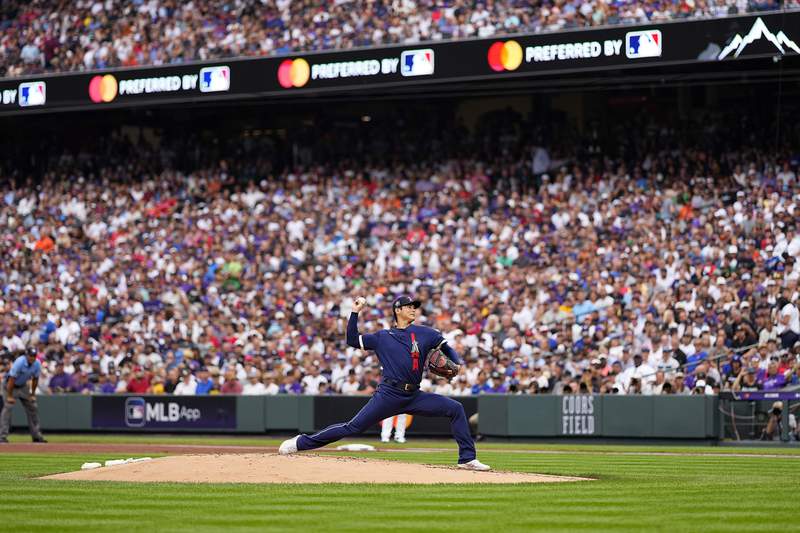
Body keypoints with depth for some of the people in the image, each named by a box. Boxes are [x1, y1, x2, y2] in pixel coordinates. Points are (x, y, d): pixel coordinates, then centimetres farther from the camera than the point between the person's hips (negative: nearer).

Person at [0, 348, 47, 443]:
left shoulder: (37, 364, -12)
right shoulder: (19, 362, -31)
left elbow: (35, 379, 2)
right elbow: (11, 379, -29)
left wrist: (32, 394, 3)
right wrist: (9, 396, -28)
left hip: (23, 386, 6)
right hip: (11, 385, -6)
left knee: (32, 407, 5)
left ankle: (36, 435, 15)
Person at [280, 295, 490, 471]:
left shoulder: (425, 333, 13)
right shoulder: (382, 337, 12)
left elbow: (447, 348, 17)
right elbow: (352, 340, 13)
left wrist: (456, 365, -3)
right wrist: (355, 312, 7)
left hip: (414, 397, 2)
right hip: (389, 395, -2)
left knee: (456, 409, -10)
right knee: (353, 427, -8)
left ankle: (467, 459, -8)